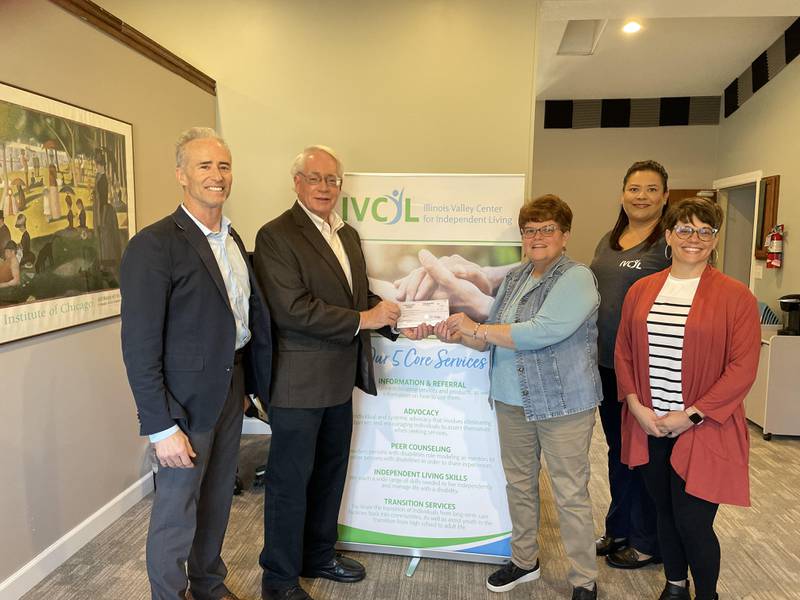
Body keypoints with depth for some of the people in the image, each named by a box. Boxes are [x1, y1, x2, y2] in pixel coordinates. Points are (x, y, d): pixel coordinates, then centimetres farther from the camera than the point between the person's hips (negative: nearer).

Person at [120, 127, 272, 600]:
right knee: (177, 510, 10)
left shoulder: (233, 239, 8)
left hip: (230, 388, 7)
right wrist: (161, 427, -18)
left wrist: (245, 384, 11)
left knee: (218, 498, 21)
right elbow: (140, 345, -19)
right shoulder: (154, 245, -17)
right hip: (186, 398, -7)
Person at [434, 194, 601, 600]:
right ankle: (524, 560, 38)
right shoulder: (514, 278, 9)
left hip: (563, 403, -7)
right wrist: (461, 336, -8)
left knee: (571, 495, 5)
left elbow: (540, 333, -26)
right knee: (519, 484, 18)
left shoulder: (577, 279, -14)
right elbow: (493, 337, 13)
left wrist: (476, 327, -20)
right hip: (512, 400, 7)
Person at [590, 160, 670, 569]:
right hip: (607, 365, 7)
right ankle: (619, 529, 37)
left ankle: (648, 543, 27)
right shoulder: (609, 240, 12)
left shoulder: (671, 242, -10)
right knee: (617, 449, 19)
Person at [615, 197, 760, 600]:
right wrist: (636, 405, -5)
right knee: (665, 513, 17)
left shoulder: (734, 296, -6)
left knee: (693, 523, 1)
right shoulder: (641, 290, 6)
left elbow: (742, 368, -10)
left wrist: (691, 415, -14)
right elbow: (623, 351, 7)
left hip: (703, 431, -3)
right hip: (648, 427, 4)